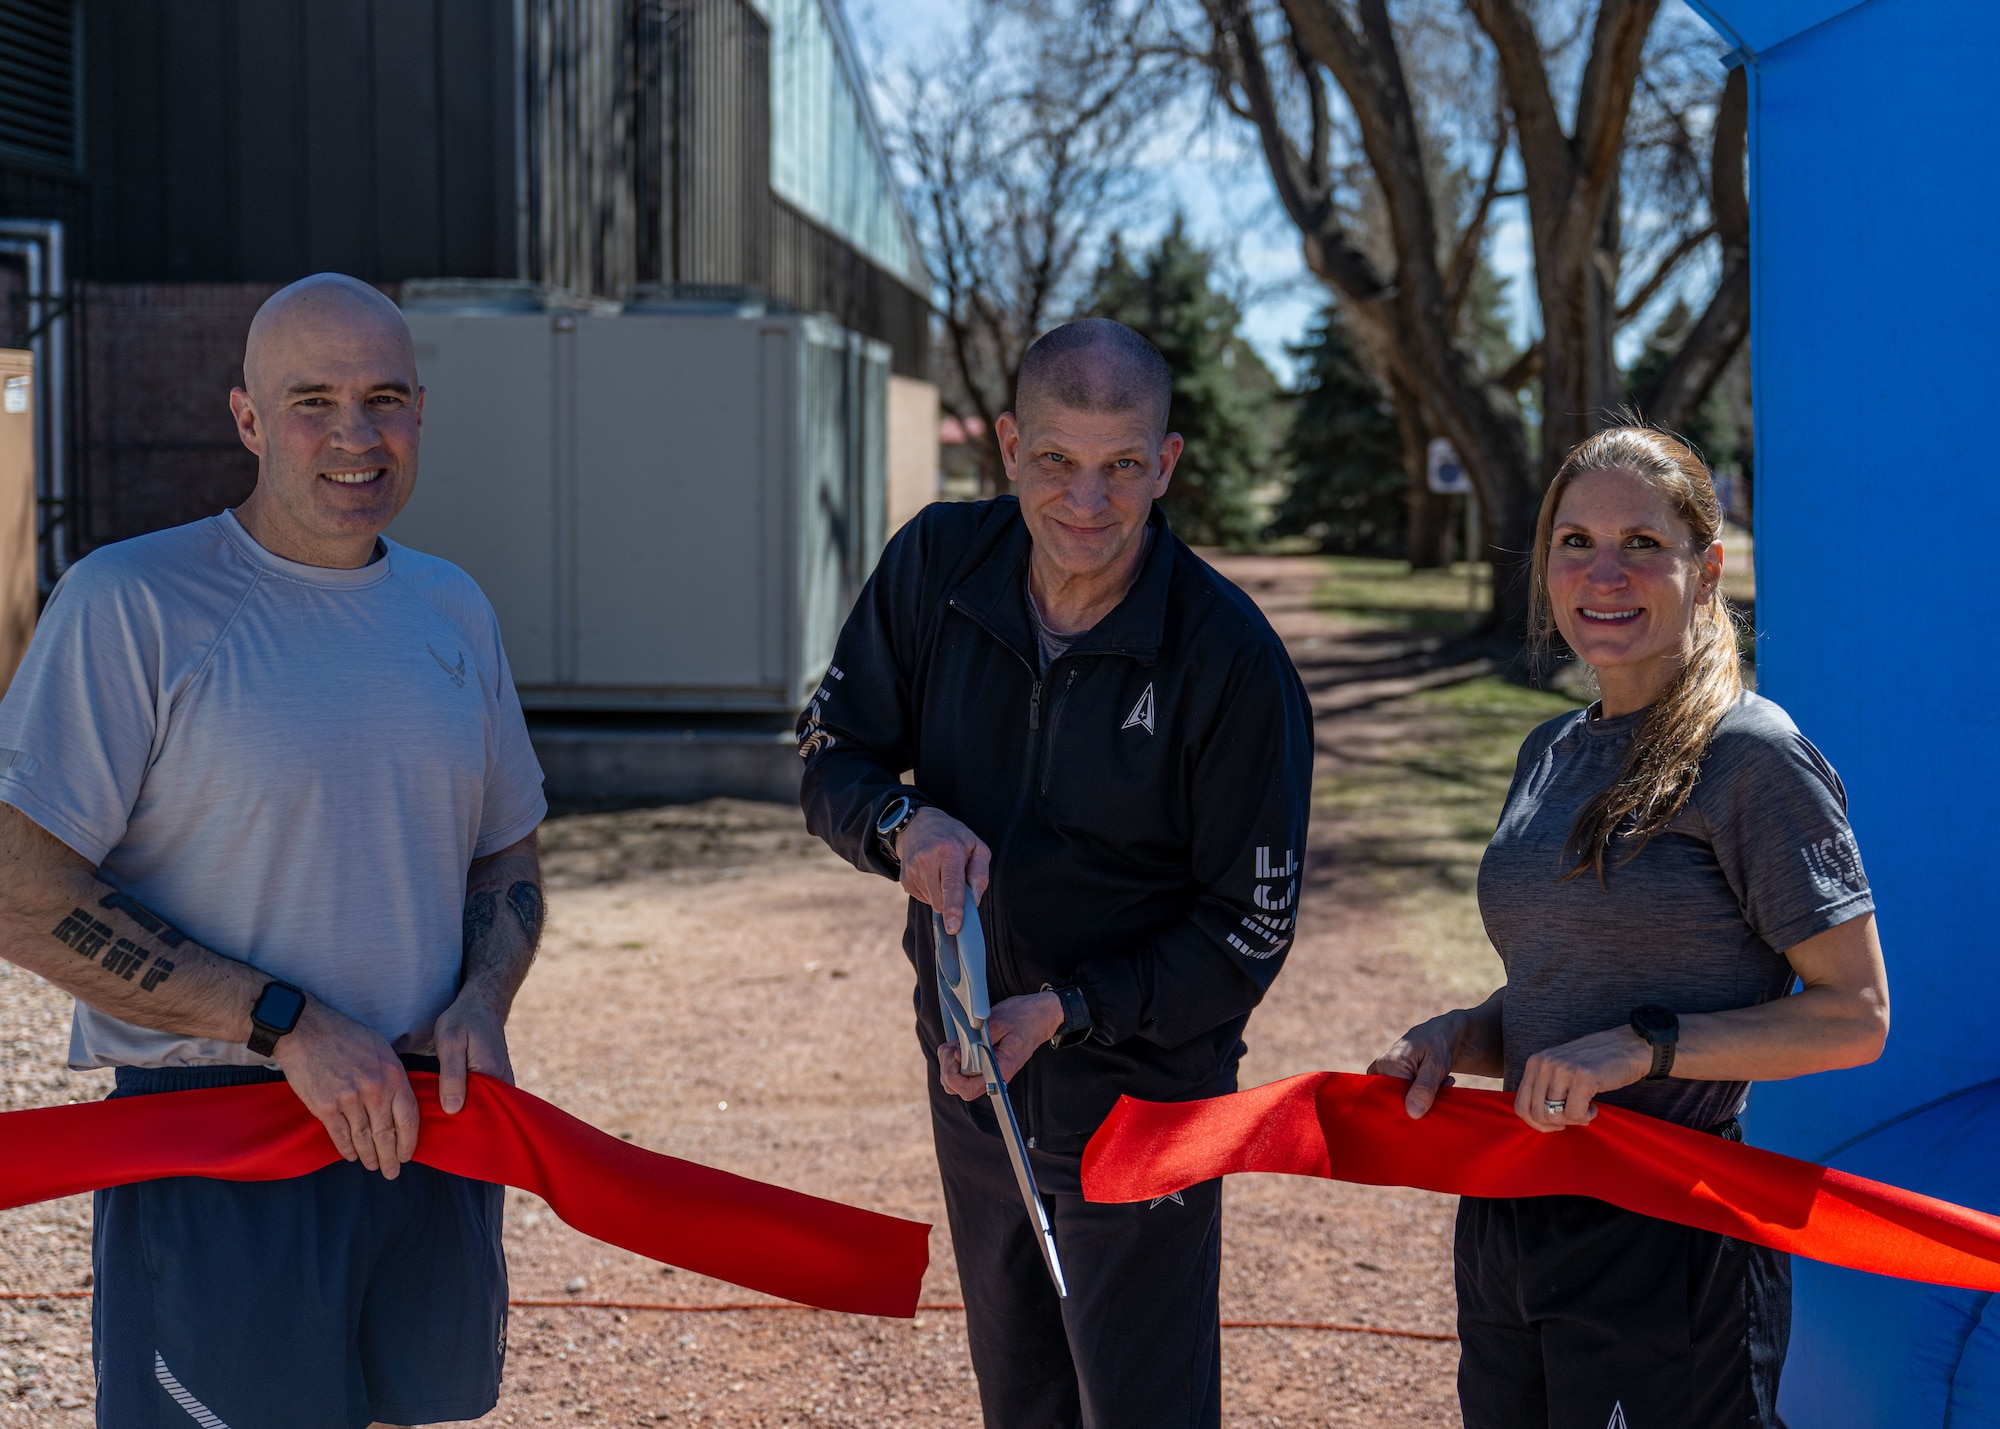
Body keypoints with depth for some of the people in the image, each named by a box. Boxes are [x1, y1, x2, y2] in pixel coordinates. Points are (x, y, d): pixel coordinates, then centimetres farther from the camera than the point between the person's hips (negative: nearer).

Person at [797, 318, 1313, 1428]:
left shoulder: (1232, 659, -21)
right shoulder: (936, 564, -9)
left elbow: (1249, 929, -15)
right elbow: (832, 755, 0)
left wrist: (1064, 1012, -25)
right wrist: (903, 825, -22)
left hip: (1139, 1082, -5)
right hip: (969, 1069, 5)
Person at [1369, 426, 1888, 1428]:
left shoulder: (1754, 758, -11)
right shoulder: (1552, 754, 12)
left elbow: (1854, 1016, -13)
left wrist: (1645, 1045, -20)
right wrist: (1463, 1037, 0)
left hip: (1665, 1244, -7)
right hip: (1509, 1223, 7)